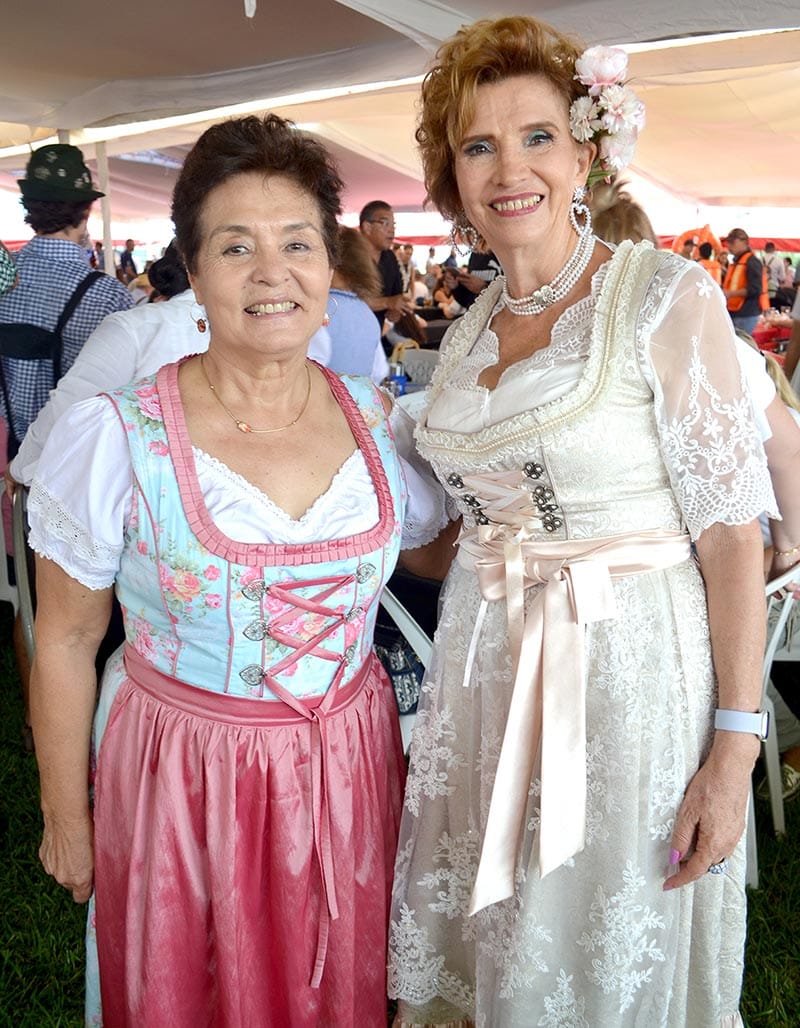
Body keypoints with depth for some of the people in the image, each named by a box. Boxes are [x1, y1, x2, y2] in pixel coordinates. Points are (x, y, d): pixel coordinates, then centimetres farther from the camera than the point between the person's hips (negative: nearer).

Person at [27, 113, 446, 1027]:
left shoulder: (378, 421, -4)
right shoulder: (113, 437, -15)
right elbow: (65, 643, -6)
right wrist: (65, 820, 0)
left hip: (349, 763, 3)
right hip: (183, 774, -3)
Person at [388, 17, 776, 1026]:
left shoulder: (666, 298, -11)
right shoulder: (465, 335, 7)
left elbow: (731, 530, -14)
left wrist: (735, 745, -18)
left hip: (629, 665, -5)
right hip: (484, 662, 6)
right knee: (484, 943, 20)